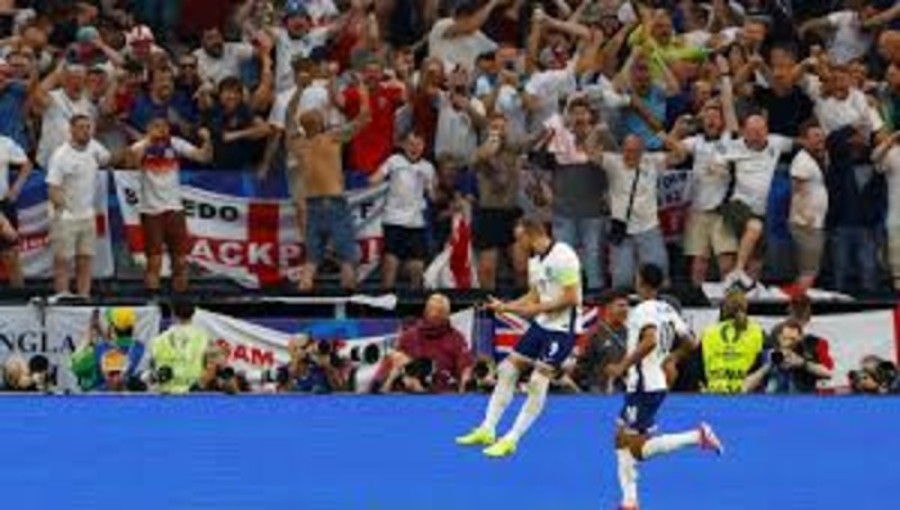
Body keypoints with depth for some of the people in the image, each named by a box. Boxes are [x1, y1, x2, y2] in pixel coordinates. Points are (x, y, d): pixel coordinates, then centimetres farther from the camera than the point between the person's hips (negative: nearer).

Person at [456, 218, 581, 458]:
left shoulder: (562, 256, -18)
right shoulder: (535, 261, 10)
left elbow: (571, 298, -21)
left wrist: (538, 308, -18)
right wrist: (504, 306, 9)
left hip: (561, 329, -9)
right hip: (541, 324, 9)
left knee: (538, 382, -12)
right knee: (507, 370, 8)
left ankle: (511, 440, -6)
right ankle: (487, 430, 16)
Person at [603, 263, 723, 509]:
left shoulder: (644, 310, -15)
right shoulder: (667, 310, 11)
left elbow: (650, 340, -32)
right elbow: (689, 343, 16)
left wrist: (623, 366, -25)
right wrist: (669, 359, 29)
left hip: (644, 386, -9)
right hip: (655, 383, 9)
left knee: (636, 448, -7)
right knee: (622, 440, 15)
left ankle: (697, 436, -17)